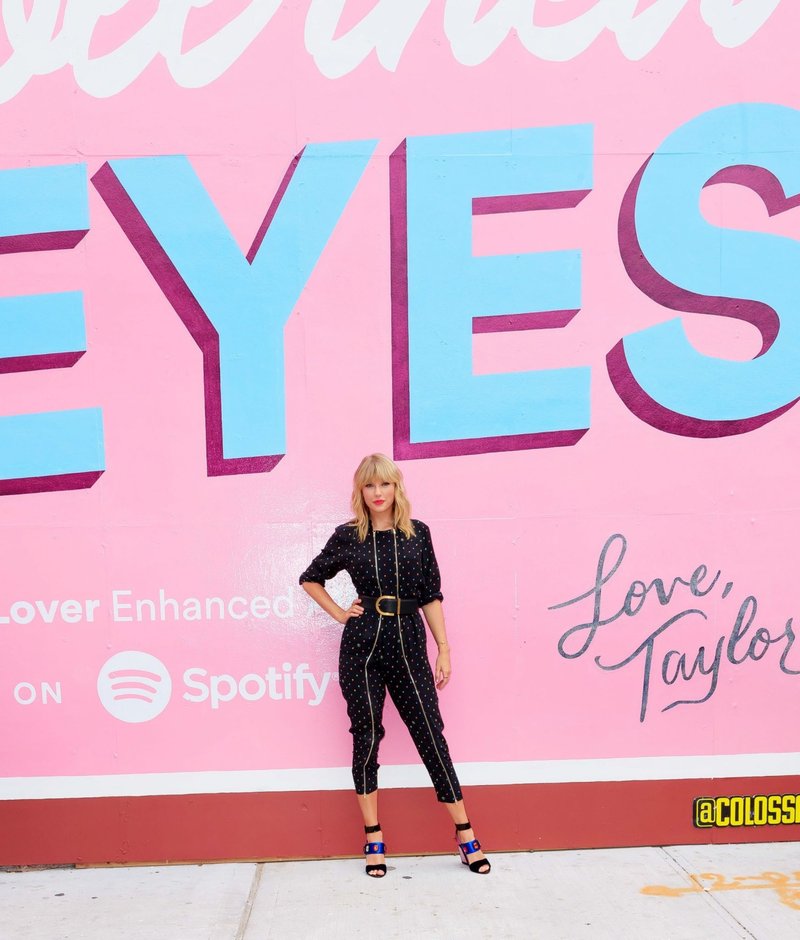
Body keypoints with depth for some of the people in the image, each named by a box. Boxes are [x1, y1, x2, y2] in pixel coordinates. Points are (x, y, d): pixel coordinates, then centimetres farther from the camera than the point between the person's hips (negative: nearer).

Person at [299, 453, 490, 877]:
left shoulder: (417, 533, 4)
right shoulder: (347, 536, 2)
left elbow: (431, 595, 5)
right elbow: (310, 579, 16)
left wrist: (443, 648, 2)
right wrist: (338, 613, 5)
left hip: (409, 643, 0)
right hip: (362, 645, 0)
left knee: (430, 735, 2)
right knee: (365, 737, 7)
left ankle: (465, 834, 15)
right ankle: (373, 839, 22)